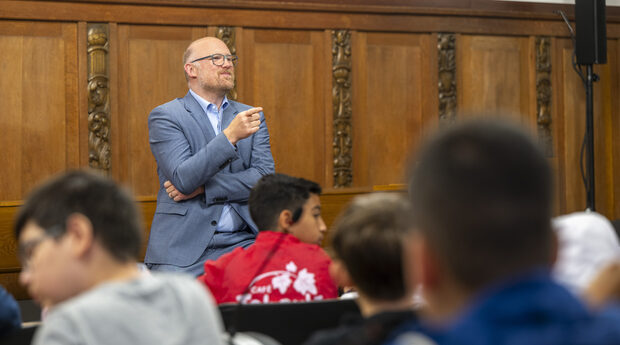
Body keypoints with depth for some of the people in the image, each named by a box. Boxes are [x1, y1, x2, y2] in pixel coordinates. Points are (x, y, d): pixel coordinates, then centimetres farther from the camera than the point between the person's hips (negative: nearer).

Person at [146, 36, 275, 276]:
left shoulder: (250, 116, 16)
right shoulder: (164, 116, 2)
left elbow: (265, 178, 4)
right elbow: (184, 178, -11)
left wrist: (202, 188, -6)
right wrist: (230, 136, -20)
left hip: (243, 241, 3)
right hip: (185, 246, -3)